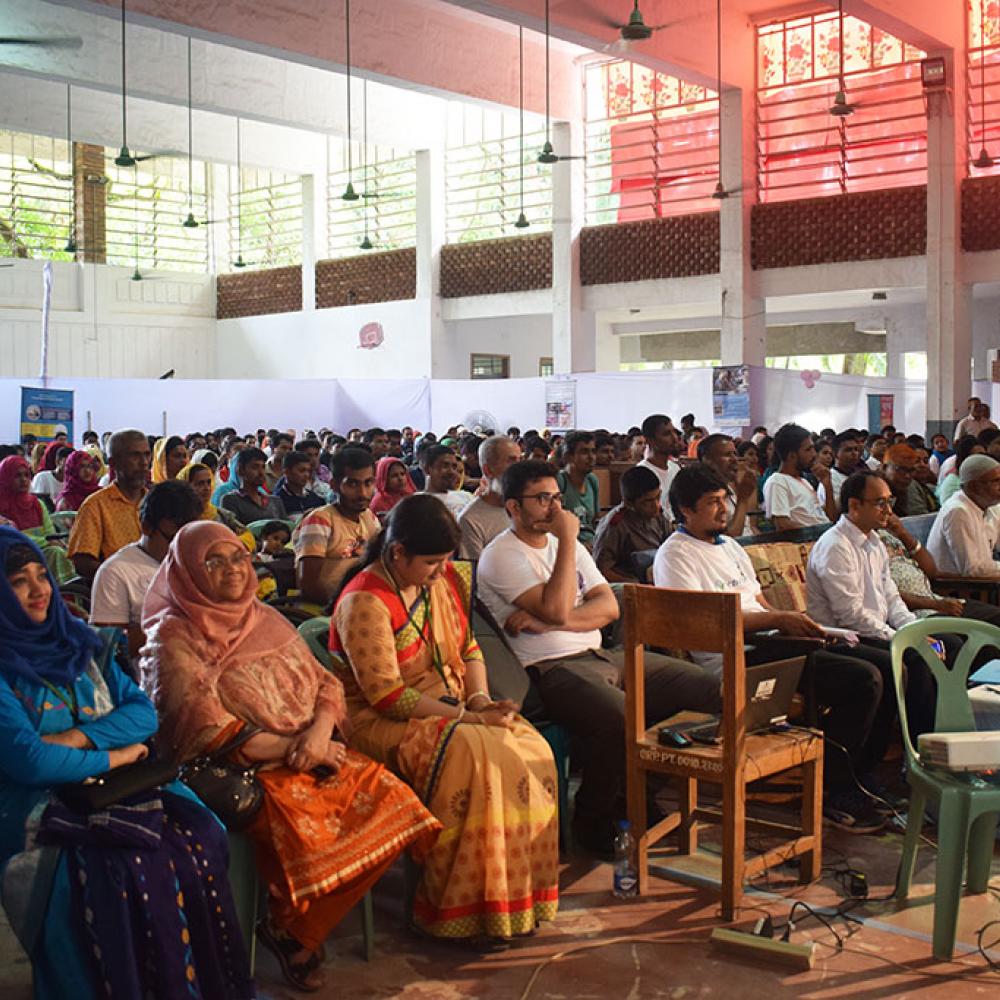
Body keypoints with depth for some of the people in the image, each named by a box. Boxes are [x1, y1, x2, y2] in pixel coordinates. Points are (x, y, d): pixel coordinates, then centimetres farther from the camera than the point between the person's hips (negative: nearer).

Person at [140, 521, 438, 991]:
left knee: (389, 799, -16)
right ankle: (284, 928, -3)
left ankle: (295, 929, -2)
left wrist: (319, 732, -9)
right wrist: (288, 748, -16)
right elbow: (206, 729, -14)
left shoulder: (267, 620, 17)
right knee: (303, 824, -33)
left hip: (313, 754, 7)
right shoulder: (173, 639, -3)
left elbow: (325, 685, 13)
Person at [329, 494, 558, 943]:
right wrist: (466, 716, -22)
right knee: (478, 758, -32)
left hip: (450, 707, 8)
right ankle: (469, 912, -19)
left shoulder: (445, 579, 6)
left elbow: (468, 650, 14)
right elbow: (387, 695, -22)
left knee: (532, 750, -16)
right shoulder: (364, 602, -18)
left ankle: (519, 893, -6)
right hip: (382, 721, -8)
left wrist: (481, 698, -6)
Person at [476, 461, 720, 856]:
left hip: (600, 656, 8)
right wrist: (568, 540, -13)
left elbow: (609, 606, 6)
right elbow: (556, 608, -20)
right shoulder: (500, 556, -6)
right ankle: (592, 821, -10)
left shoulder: (566, 545, 18)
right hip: (549, 669, -8)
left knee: (707, 689, 2)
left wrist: (548, 622, -11)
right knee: (621, 719, -36)